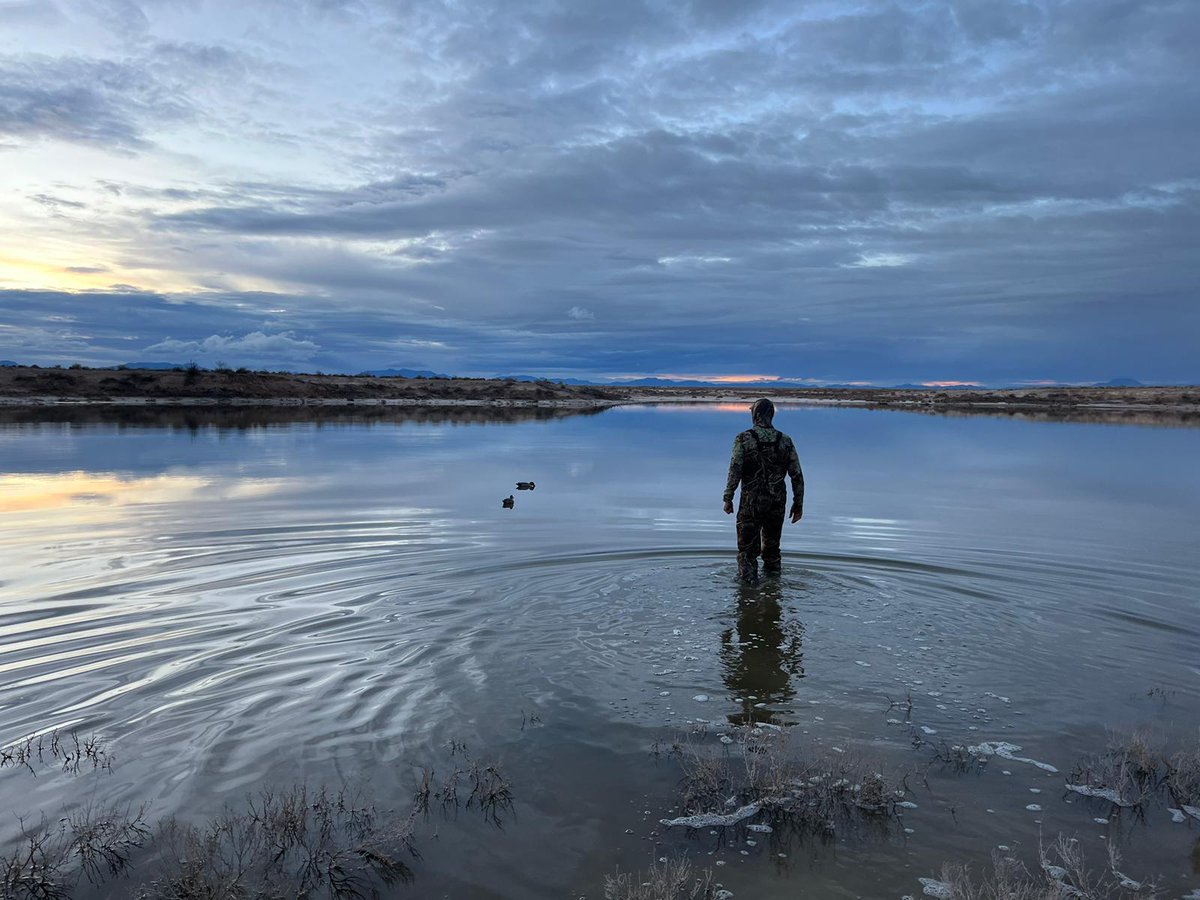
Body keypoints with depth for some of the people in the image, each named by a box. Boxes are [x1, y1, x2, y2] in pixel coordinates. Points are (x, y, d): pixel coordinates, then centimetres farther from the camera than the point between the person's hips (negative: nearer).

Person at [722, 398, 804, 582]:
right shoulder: (785, 441, 3)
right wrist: (798, 504, 10)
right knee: (772, 548, 18)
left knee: (747, 550, 4)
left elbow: (735, 471, -13)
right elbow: (797, 475, 3)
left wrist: (728, 498, -5)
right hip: (777, 503, 4)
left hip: (751, 503, -4)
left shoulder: (744, 439, -8)